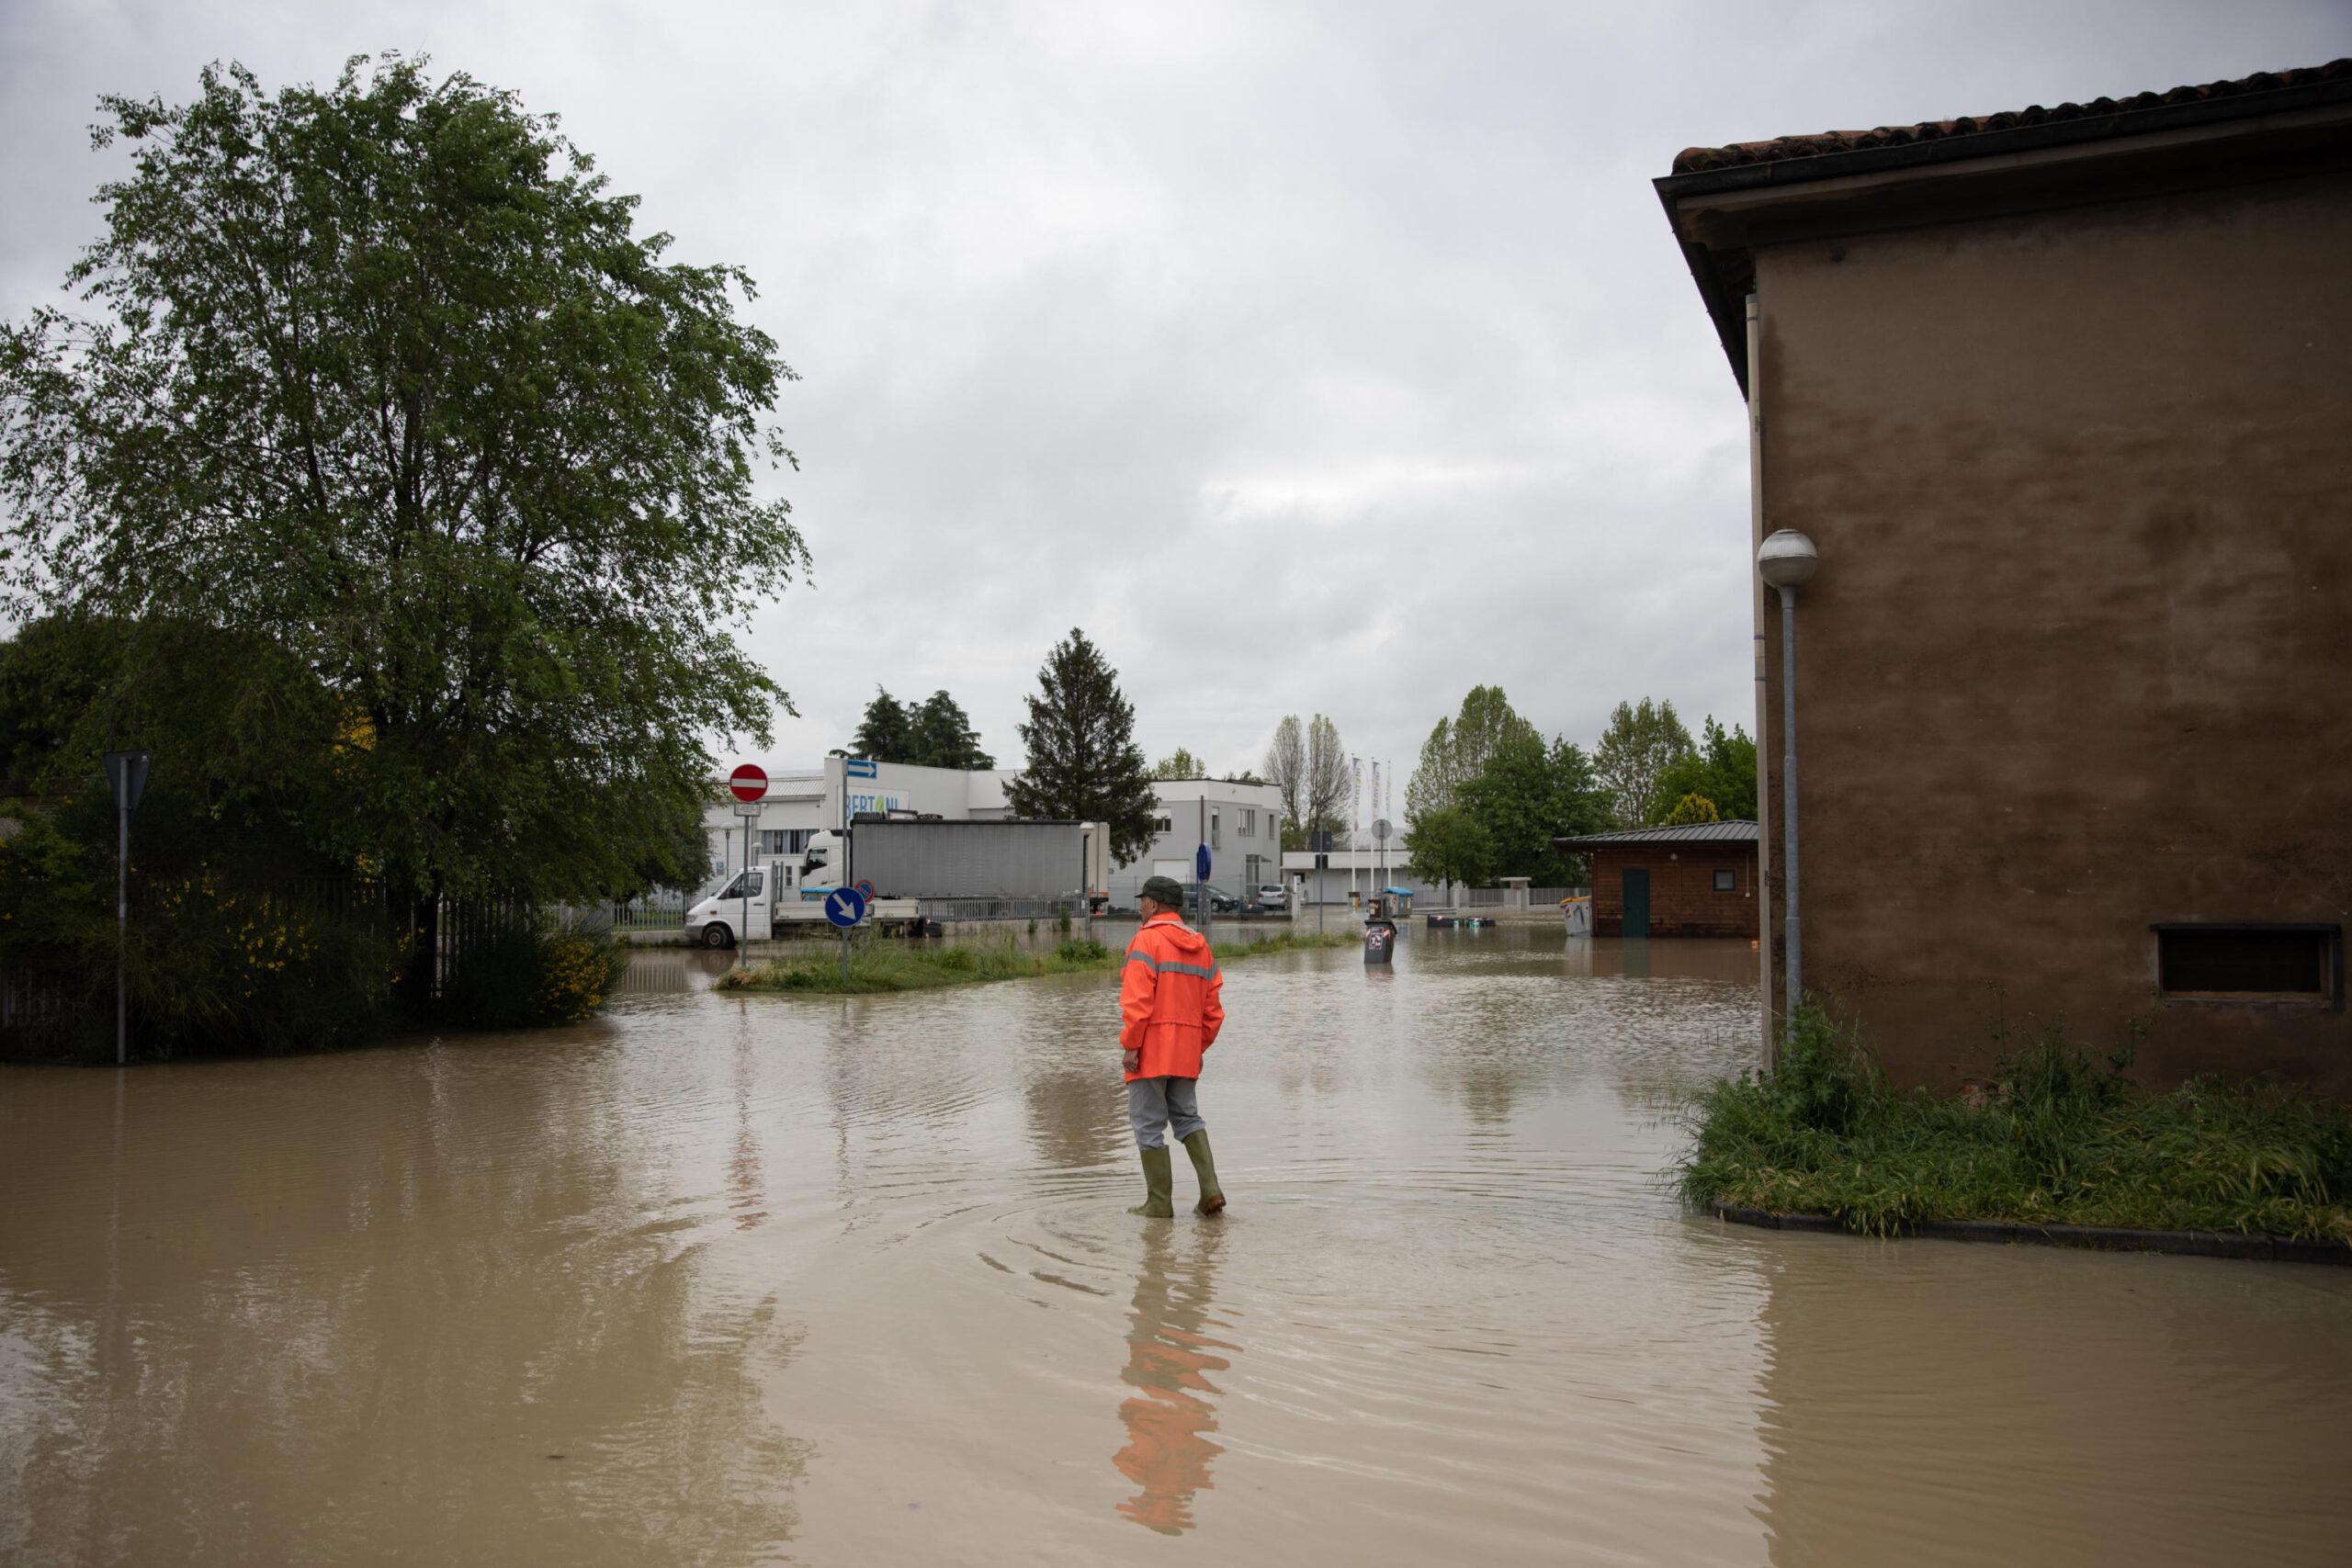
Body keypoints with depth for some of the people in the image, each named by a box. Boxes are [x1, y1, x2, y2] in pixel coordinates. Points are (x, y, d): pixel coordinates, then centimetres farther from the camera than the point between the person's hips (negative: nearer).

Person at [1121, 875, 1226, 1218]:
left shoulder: (1146, 940, -10)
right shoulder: (1200, 945, 13)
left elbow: (1137, 1000, -19)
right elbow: (1213, 1007, 12)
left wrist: (1130, 1045, -15)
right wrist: (1199, 1046, 18)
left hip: (1150, 1049, -7)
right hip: (1186, 1051, 7)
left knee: (1149, 1123, 2)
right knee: (1186, 1116, 17)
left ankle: (1159, 1201, 6)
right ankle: (1211, 1189, 4)